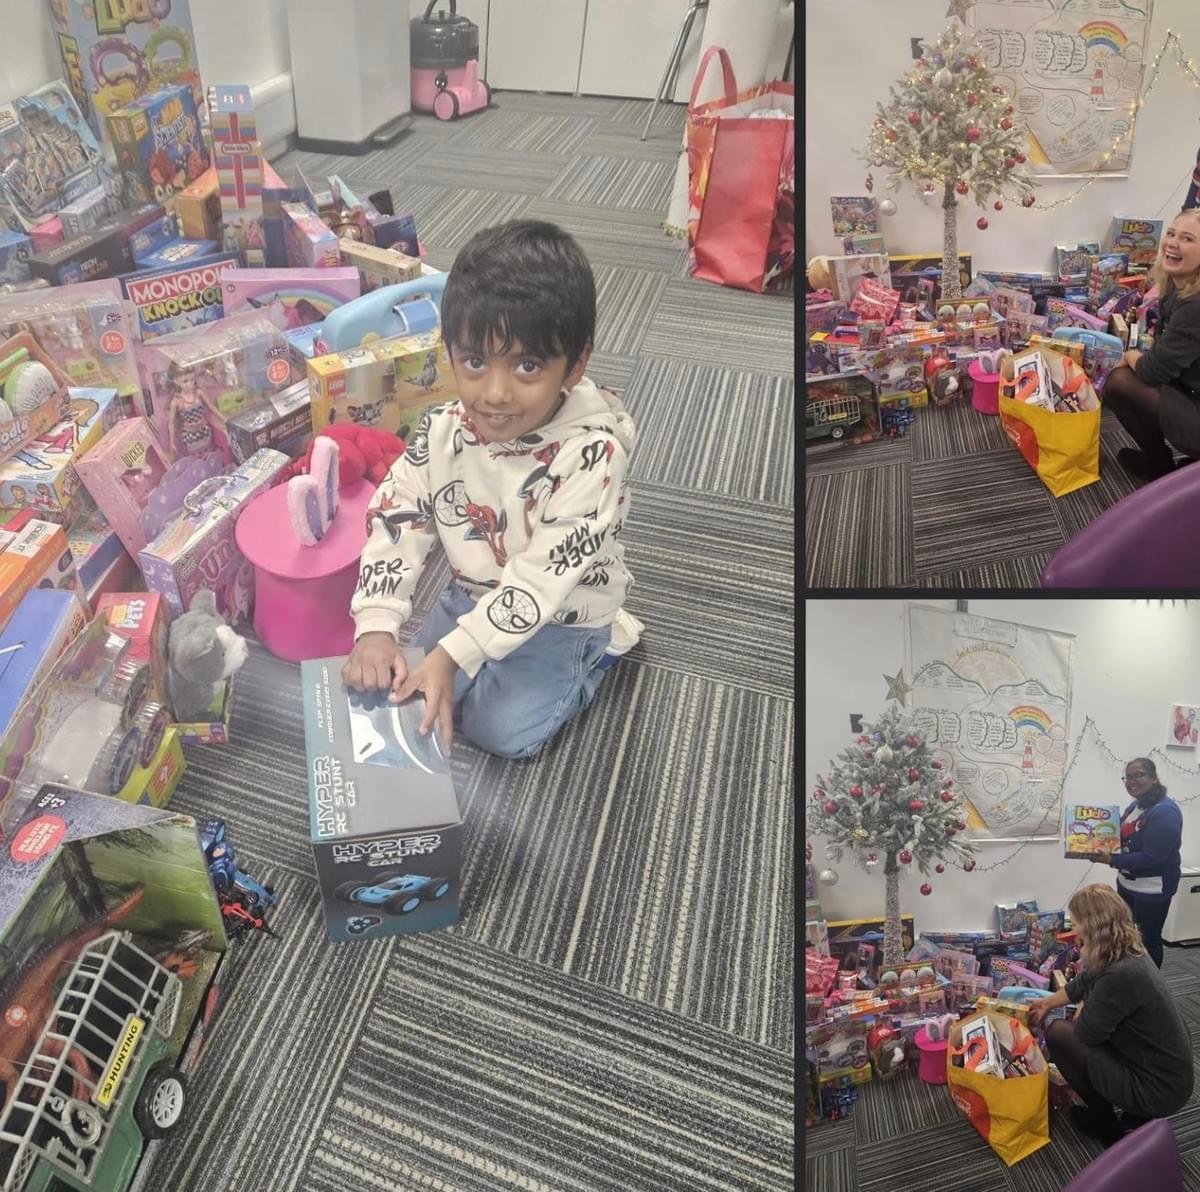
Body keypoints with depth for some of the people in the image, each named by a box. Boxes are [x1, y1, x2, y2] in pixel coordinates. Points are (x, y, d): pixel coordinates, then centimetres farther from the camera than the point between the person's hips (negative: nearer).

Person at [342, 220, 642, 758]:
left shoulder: (590, 454, -33)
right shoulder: (441, 432, -17)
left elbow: (541, 579, -33)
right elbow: (393, 523, -15)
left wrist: (453, 655, -37)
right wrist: (375, 627, -29)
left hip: (561, 617, -5)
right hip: (472, 596, 5)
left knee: (501, 728, -11)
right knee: (403, 690, 3)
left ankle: (594, 653, 13)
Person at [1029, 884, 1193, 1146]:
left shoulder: (1121, 974, -31)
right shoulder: (1127, 953, -1)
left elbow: (1086, 1031, -18)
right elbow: (1081, 984, 18)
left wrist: (1081, 1011, 4)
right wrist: (1047, 1003, 31)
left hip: (1158, 1089, -9)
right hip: (1169, 1076, 9)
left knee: (1058, 1033, -9)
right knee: (1077, 1027, 18)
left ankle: (1107, 1125, 10)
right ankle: (1137, 1114, 20)